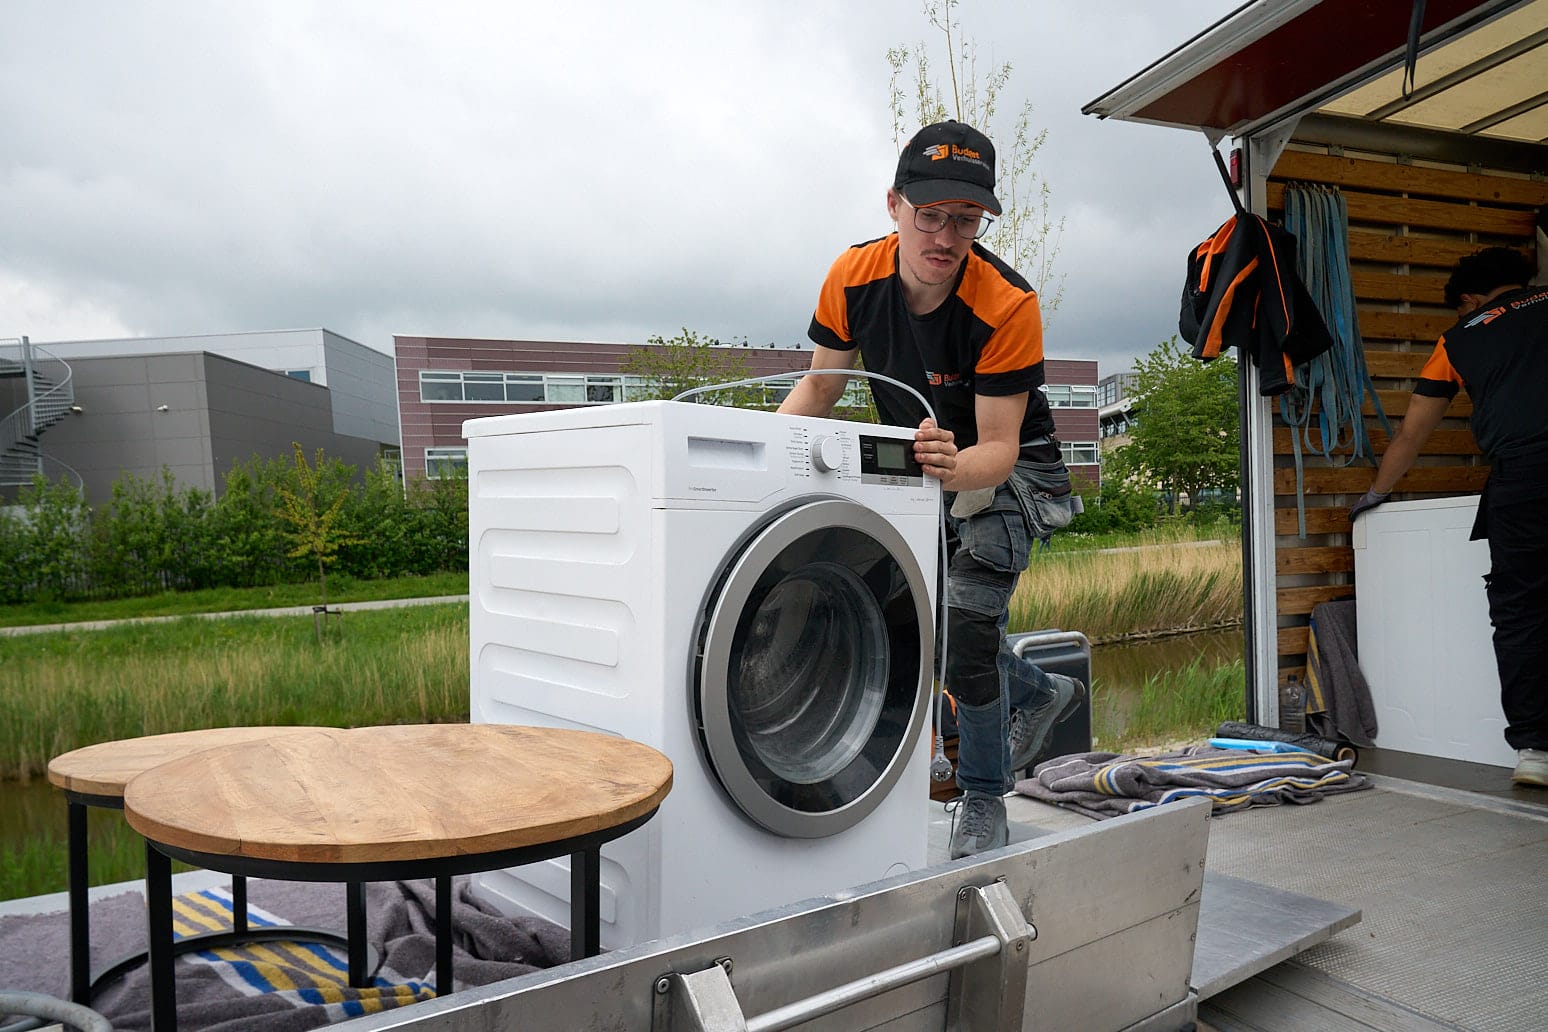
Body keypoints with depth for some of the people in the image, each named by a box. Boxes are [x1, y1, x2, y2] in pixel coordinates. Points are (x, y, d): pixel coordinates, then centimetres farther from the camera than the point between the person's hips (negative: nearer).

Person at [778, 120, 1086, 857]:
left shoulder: (1006, 306, -32)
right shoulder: (854, 277, -19)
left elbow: (998, 449, -30)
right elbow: (819, 386, -7)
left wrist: (955, 467, -52)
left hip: (1004, 471, -5)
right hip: (916, 463, 6)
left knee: (965, 622, -19)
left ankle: (983, 800, 5)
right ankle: (1038, 694, 37)